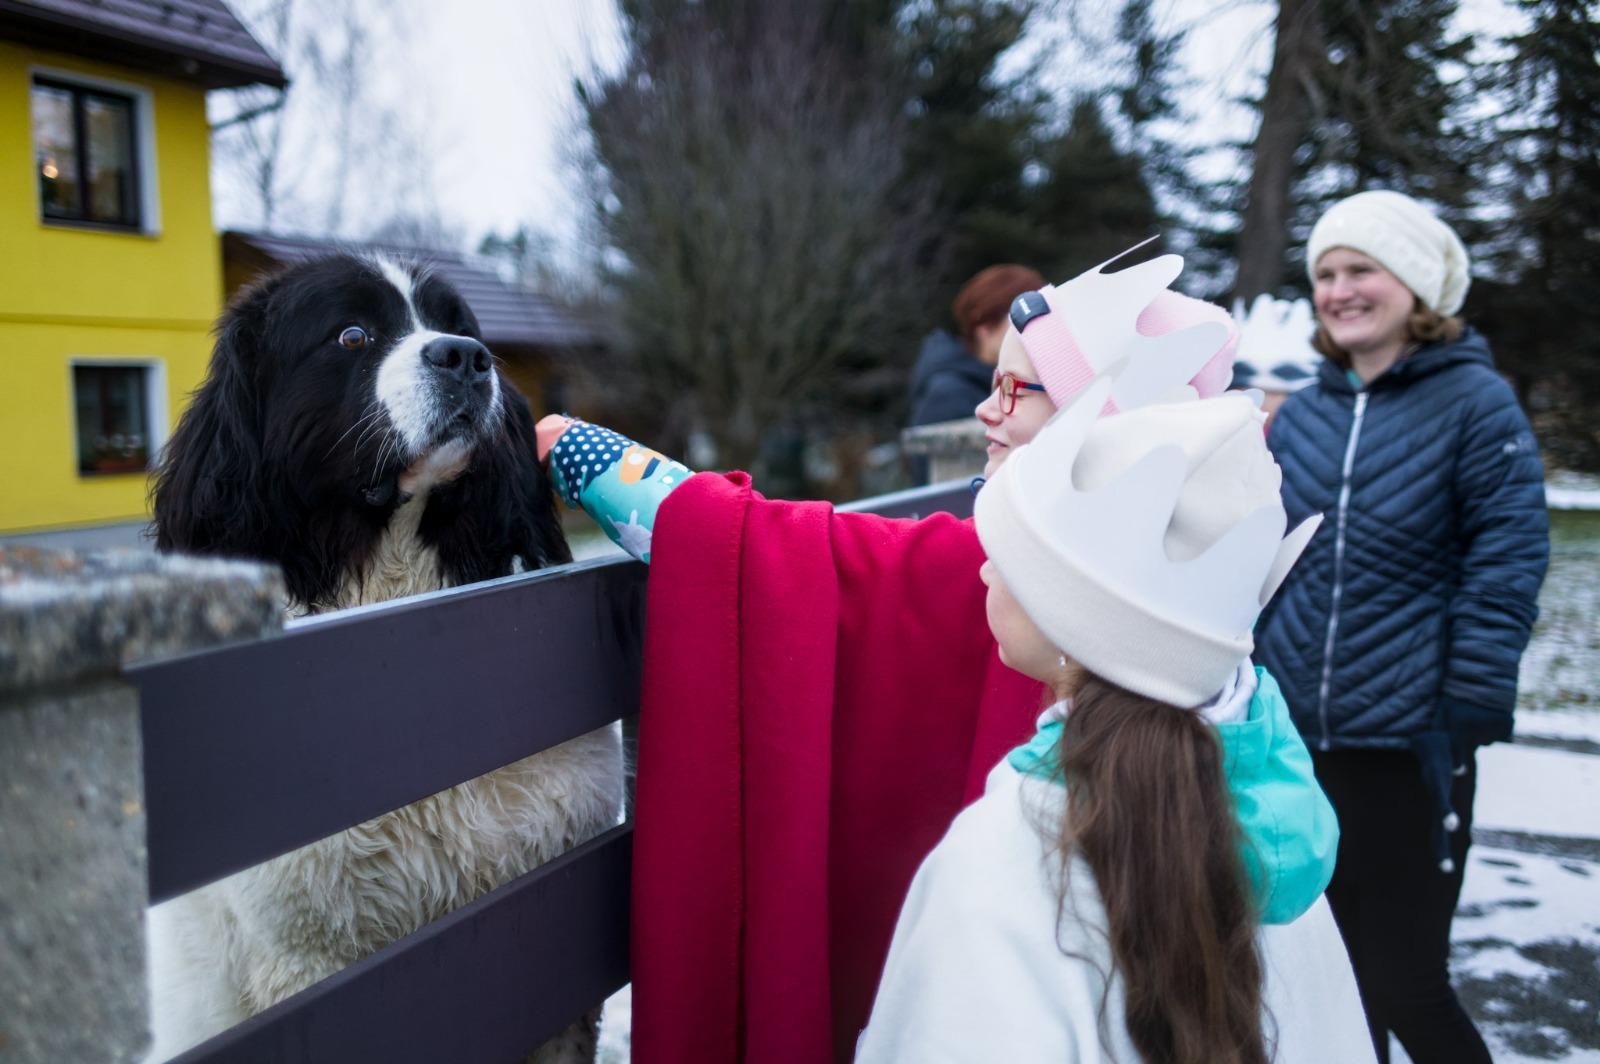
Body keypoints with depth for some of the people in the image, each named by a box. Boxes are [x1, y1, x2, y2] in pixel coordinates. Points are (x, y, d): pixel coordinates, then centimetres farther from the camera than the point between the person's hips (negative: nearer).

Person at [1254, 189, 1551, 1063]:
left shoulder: (1475, 401, -6)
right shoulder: (1301, 413, 7)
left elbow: (1507, 566, -9)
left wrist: (1470, 717, -12)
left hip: (1408, 748, -5)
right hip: (1294, 740, 5)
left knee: (1405, 987, 1)